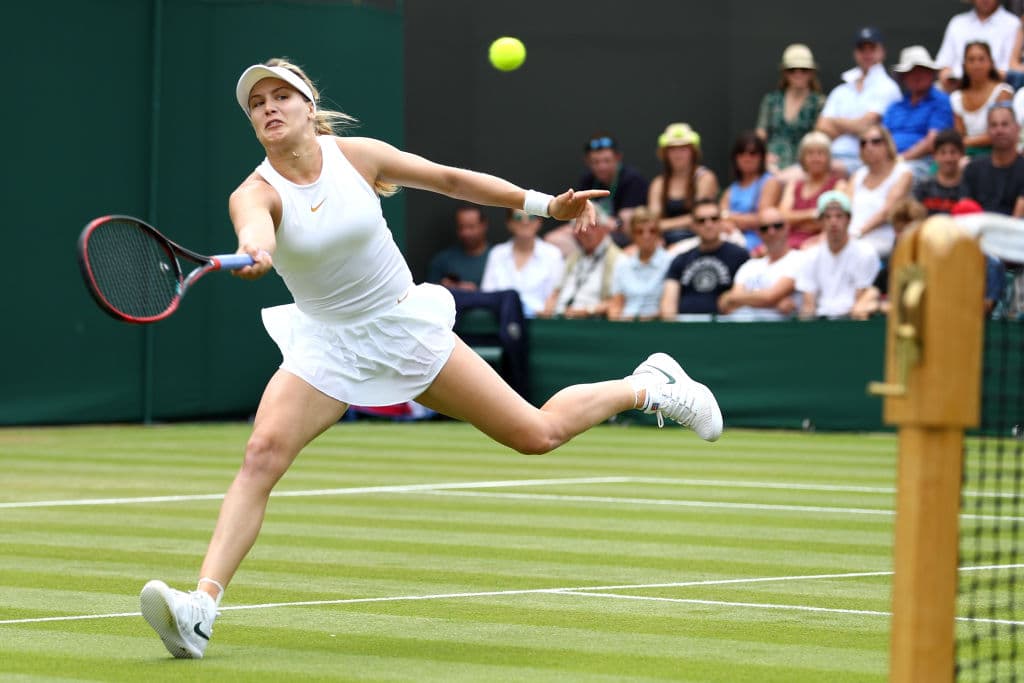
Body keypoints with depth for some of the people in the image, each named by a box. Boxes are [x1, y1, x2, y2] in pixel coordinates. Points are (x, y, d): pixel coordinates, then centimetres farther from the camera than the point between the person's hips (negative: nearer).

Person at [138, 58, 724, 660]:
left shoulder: (357, 155, -9)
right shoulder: (256, 193, -14)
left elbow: (448, 178, 5)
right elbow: (256, 230, -39)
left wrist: (546, 204, 7)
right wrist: (251, 254, -64)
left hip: (406, 326, 0)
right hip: (327, 344, 0)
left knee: (538, 434, 2)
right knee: (263, 453, -24)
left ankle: (649, 386, 30)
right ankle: (201, 609, -31)